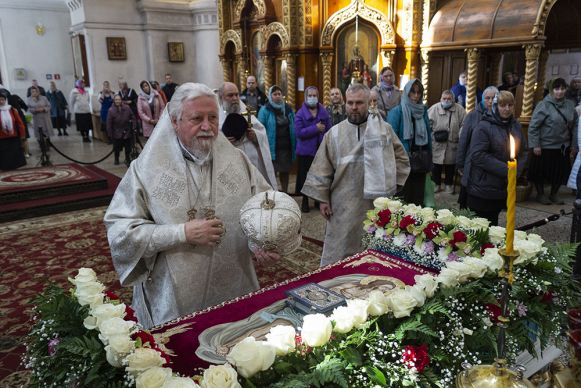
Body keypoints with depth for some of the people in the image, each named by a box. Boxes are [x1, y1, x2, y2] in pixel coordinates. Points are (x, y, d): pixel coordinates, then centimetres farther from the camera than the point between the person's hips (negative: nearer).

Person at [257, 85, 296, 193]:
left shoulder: (288, 109, 8)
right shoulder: (265, 110, -6)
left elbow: (293, 128, 10)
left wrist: (294, 146, 5)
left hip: (286, 147, 4)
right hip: (272, 148, -4)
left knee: (285, 171, 16)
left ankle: (285, 193, 31)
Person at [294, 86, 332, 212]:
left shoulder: (324, 112, 6)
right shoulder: (300, 114, -4)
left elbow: (328, 130, 3)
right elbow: (298, 132, -15)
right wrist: (316, 128, -17)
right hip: (306, 151, -2)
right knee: (305, 176, 4)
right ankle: (305, 200, 19)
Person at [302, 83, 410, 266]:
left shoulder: (384, 129, 2)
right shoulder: (334, 134, 2)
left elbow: (401, 158, 8)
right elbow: (322, 169, 2)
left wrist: (391, 184, 0)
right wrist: (322, 198, -1)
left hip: (376, 204, 1)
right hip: (343, 205, 0)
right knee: (340, 251, 6)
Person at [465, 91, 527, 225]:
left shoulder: (516, 126, 9)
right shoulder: (484, 126, -12)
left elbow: (523, 152, 14)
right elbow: (478, 155, -20)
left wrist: (516, 171, -4)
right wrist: (505, 169, -19)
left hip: (503, 189, 6)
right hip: (483, 189, -6)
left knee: (493, 224, 17)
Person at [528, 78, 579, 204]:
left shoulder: (570, 105, 3)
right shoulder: (544, 105, -12)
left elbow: (574, 126, 9)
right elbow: (533, 126, -12)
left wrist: (574, 144, 7)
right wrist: (535, 145, -14)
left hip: (563, 147, 4)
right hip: (545, 146, -4)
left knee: (560, 172, 12)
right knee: (542, 171, 7)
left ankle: (554, 194, 30)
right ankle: (540, 194, 26)